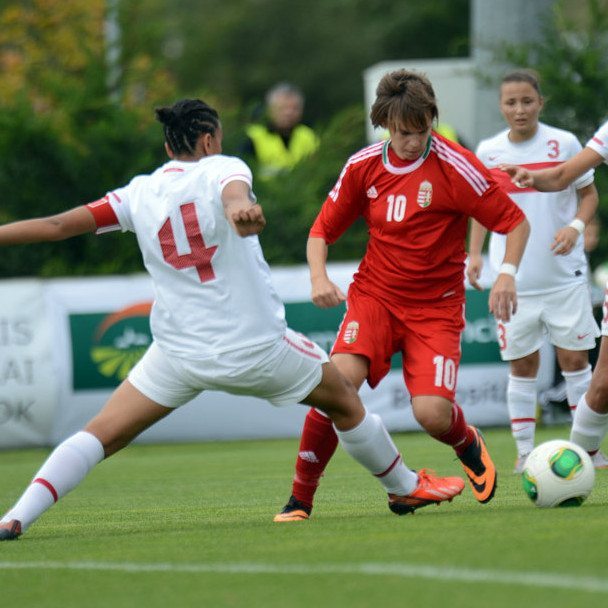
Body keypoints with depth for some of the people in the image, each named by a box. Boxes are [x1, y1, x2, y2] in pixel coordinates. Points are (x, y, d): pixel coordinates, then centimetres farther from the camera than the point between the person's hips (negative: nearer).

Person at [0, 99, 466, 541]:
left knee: (101, 435, 3)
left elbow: (57, 225, 1)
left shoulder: (139, 193, 5)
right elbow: (232, 188, -29)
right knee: (346, 401, 20)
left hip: (177, 353, 2)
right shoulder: (222, 168, -4)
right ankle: (406, 487, 36)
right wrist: (238, 206, -52)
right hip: (257, 348, -2)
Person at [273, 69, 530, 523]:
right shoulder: (364, 166, 0)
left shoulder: (454, 166, -11)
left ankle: (469, 447, 22)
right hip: (375, 295, 2)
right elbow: (322, 230, 11)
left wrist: (507, 274, -23)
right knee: (339, 380, -25)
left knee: (432, 413, -19)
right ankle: (300, 499, -11)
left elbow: (515, 221, -6)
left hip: (436, 306, -2)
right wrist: (319, 278, -8)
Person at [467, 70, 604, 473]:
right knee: (522, 364, 3)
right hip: (513, 278, 1)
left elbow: (589, 194, 5)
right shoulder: (488, 152, 1)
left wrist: (576, 226, -14)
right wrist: (475, 253, 3)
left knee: (575, 358, 1)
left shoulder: (564, 144, -4)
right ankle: (525, 452, 10)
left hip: (564, 274, -1)